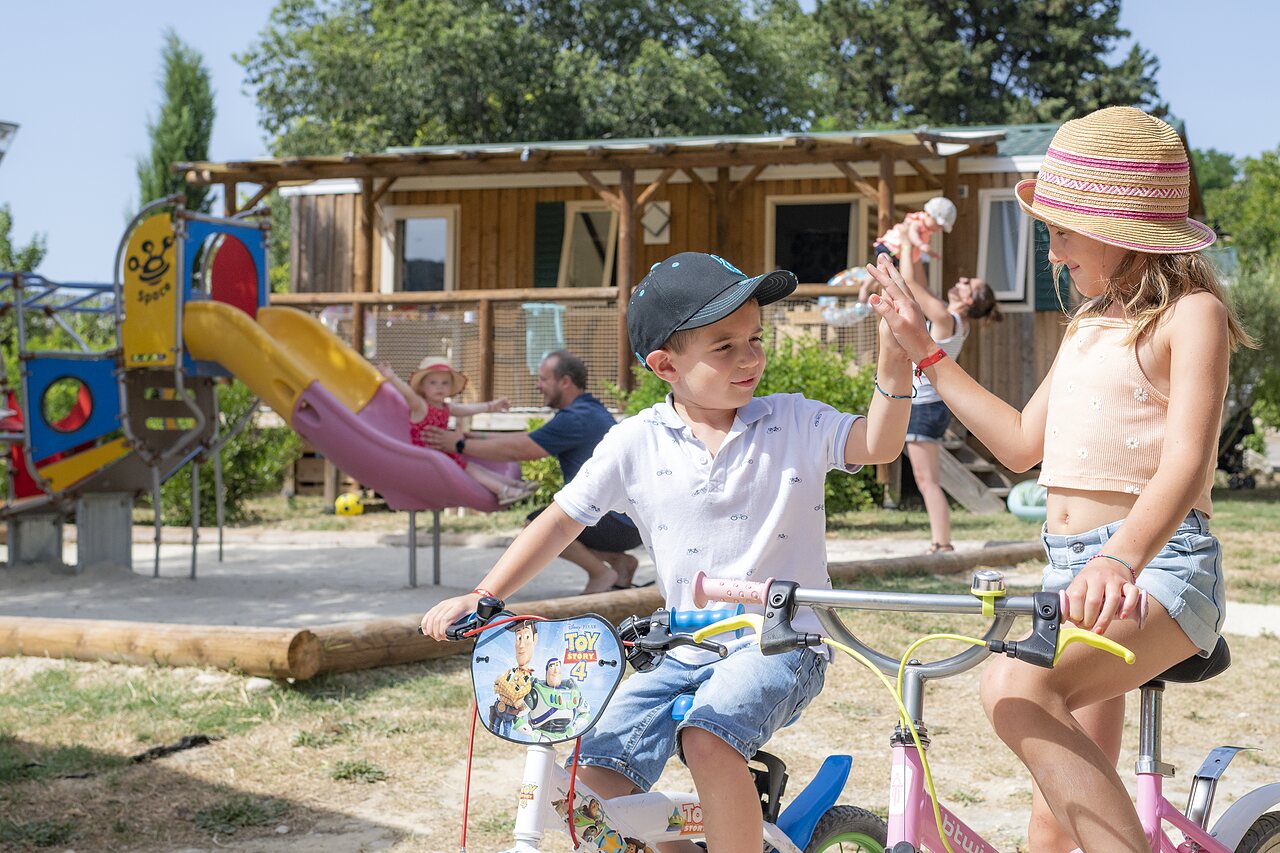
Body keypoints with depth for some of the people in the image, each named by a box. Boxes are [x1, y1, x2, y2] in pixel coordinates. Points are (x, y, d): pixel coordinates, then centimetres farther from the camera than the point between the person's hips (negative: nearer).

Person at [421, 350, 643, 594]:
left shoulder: (577, 418, -17)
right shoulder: (590, 411, 15)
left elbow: (516, 450, -14)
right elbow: (529, 439, 22)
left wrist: (461, 445, -5)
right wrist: (479, 439, 20)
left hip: (620, 523, -10)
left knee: (536, 525, -18)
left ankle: (601, 574, -6)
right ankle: (619, 560, 13)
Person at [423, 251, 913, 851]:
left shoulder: (793, 423, -2)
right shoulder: (636, 443, 1)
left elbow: (878, 443, -15)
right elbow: (563, 519, 5)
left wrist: (893, 362, -30)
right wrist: (484, 597, -1)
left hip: (779, 645, -4)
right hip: (687, 653, 4)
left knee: (707, 739, -32)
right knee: (594, 768, -9)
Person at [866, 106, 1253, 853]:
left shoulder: (1190, 313, -7)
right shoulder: (1089, 323, 20)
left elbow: (1187, 462, -21)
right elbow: (1022, 442, 24)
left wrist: (1122, 558, -39)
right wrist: (924, 351, 24)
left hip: (1161, 565, -8)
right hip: (1070, 564, 8)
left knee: (1016, 687, -35)